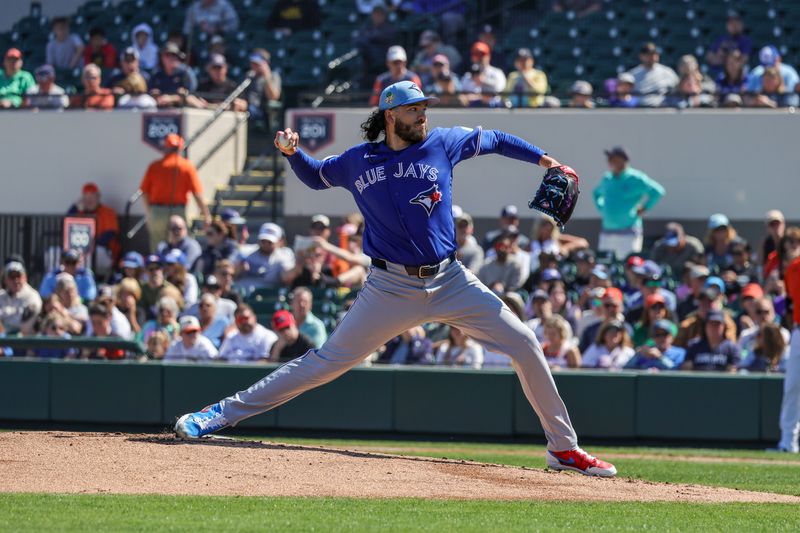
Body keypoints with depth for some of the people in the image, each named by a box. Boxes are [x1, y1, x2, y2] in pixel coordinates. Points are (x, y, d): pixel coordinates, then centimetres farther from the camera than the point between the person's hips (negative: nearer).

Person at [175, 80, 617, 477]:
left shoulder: (441, 144, 2)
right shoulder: (357, 162, 2)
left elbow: (490, 140, 19)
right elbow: (316, 177, 21)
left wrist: (543, 160, 15)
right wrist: (293, 153, 1)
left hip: (450, 281, 2)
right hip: (391, 288, -2)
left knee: (524, 344, -6)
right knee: (328, 361, -4)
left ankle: (563, 448, 5)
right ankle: (224, 413, 3)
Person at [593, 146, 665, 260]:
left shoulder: (635, 179, -8)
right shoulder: (606, 179, 12)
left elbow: (658, 191, -12)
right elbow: (597, 193, 33)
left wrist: (643, 209, -10)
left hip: (628, 232, -7)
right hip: (606, 232, 7)